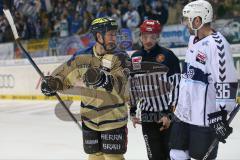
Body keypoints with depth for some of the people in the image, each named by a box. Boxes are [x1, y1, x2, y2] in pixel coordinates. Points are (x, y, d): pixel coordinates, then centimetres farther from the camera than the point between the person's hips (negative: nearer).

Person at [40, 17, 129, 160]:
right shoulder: (82, 58, 0)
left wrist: (103, 80, -44)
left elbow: (118, 85, -25)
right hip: (90, 119, 3)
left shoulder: (118, 59, -9)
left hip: (113, 120, -3)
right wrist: (52, 83, -11)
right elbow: (64, 74, 9)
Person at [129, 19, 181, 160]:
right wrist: (132, 111, 15)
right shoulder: (135, 58, 7)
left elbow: (176, 86, -10)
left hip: (169, 115, -4)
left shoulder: (167, 56, -8)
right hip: (147, 117, 4)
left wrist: (170, 114, -13)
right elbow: (132, 86, 17)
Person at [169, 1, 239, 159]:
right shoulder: (193, 39, 9)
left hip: (205, 117, -9)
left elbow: (227, 83, -23)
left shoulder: (217, 44, -20)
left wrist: (221, 116, -23)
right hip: (184, 112, 9)